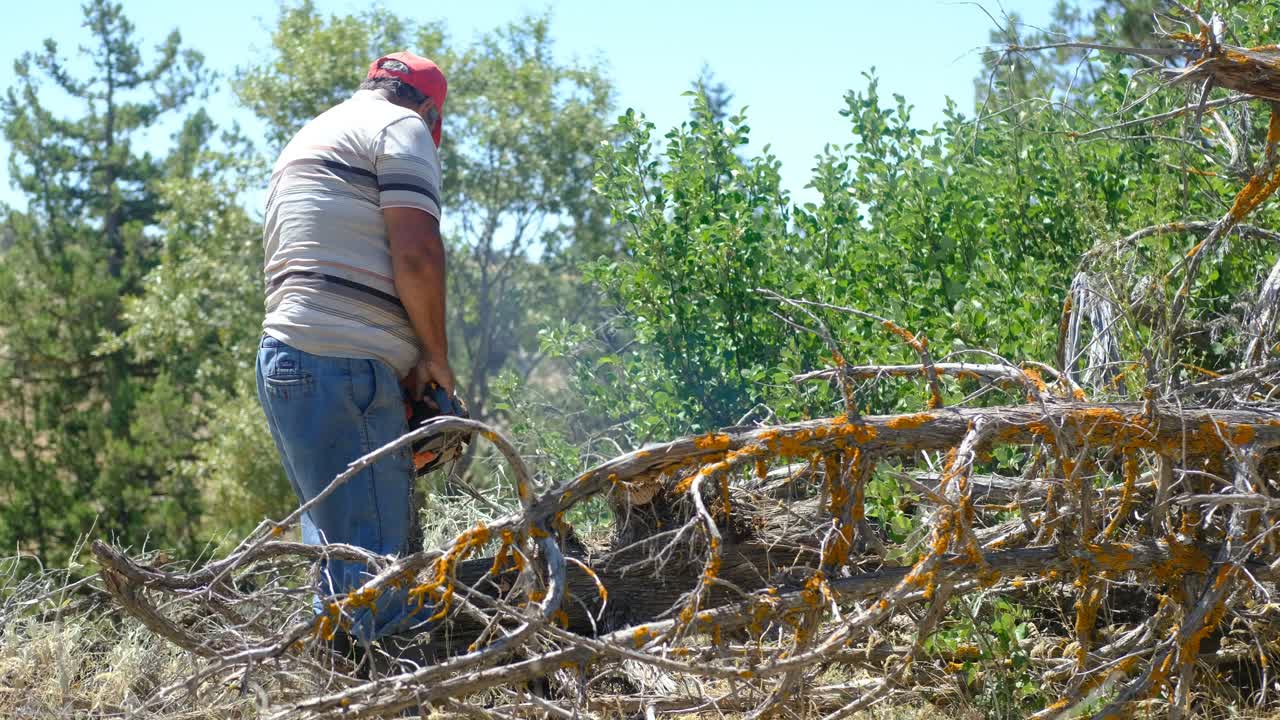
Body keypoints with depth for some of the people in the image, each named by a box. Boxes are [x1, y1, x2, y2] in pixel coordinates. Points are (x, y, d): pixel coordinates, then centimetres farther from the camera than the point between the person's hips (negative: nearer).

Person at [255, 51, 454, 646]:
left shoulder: (308, 138, 29)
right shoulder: (403, 127, 2)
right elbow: (416, 252, -12)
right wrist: (436, 358, 1)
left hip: (284, 358, 9)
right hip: (346, 368, -9)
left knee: (331, 541, 14)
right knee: (376, 571, -12)